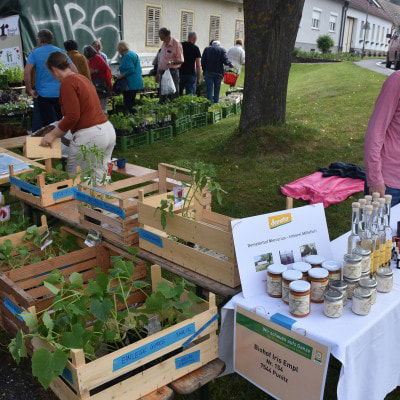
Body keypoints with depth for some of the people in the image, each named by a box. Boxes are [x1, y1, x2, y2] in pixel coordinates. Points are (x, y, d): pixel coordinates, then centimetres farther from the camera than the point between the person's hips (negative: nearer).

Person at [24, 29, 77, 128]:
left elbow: (27, 72, -11)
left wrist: (29, 90, -3)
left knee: (47, 123, 2)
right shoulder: (60, 52, 6)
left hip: (43, 93, -1)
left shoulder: (35, 53, 1)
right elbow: (74, 70, 0)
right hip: (60, 93, 2)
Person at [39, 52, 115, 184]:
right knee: (98, 179, 14)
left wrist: (53, 135, -5)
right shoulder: (82, 78, 18)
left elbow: (72, 117, -16)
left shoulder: (67, 83, -9)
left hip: (89, 136, -9)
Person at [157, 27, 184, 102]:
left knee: (173, 95, -6)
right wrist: (158, 73, 18)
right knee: (162, 96, 10)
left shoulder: (176, 44, -9)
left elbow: (181, 60, -9)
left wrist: (172, 62, -27)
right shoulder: (163, 44, 13)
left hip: (172, 72, -7)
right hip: (163, 72, 7)